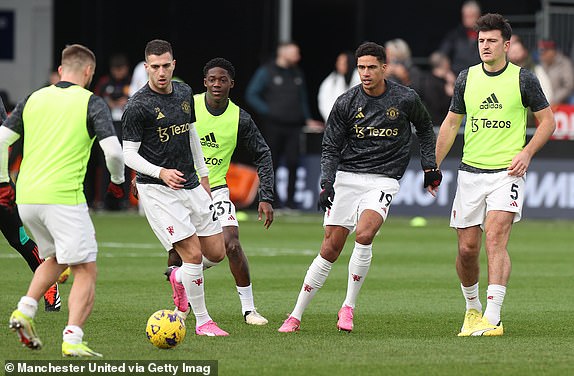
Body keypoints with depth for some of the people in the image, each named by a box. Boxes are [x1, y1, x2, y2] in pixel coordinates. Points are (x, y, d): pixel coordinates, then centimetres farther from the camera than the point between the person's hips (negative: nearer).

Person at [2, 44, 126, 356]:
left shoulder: (33, 100, 12)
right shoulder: (91, 103, -1)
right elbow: (113, 151, -10)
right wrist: (117, 180, 9)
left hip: (26, 198, 6)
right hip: (63, 197, -6)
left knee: (55, 259, 27)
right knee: (85, 271, 1)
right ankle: (72, 339, -15)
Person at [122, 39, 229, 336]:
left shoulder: (184, 92, 7)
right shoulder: (138, 106, -14)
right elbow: (129, 154, -11)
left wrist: (203, 175, 22)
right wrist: (160, 173, -26)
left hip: (190, 185, 7)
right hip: (157, 190, -7)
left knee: (216, 253, 7)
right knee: (193, 254, -13)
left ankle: (179, 278, 36)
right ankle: (202, 321, 2)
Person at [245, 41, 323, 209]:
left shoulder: (297, 73, 16)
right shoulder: (266, 72, -1)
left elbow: (302, 98, 24)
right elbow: (251, 95, -3)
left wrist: (307, 119, 14)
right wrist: (266, 111, -10)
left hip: (293, 126, 4)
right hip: (274, 126, -4)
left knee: (293, 163, -5)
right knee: (272, 164, 2)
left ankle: (290, 200, -1)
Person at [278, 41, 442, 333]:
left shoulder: (406, 99, -2)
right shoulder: (346, 103, -2)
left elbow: (425, 128, 18)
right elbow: (330, 148, 3)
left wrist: (429, 167, 13)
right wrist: (326, 184, -10)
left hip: (383, 180, -1)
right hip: (346, 178, 1)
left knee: (363, 235, -26)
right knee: (330, 249, -2)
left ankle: (348, 307, -11)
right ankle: (296, 316, 7)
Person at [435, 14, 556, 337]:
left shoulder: (524, 79, -2)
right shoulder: (467, 78, 8)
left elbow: (547, 120, 5)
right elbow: (451, 123, 16)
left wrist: (527, 153, -9)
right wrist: (434, 166, 11)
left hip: (508, 173, -4)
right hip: (471, 173, 4)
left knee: (496, 238, -19)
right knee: (467, 248, 3)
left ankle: (493, 318, -23)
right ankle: (472, 307, 27)